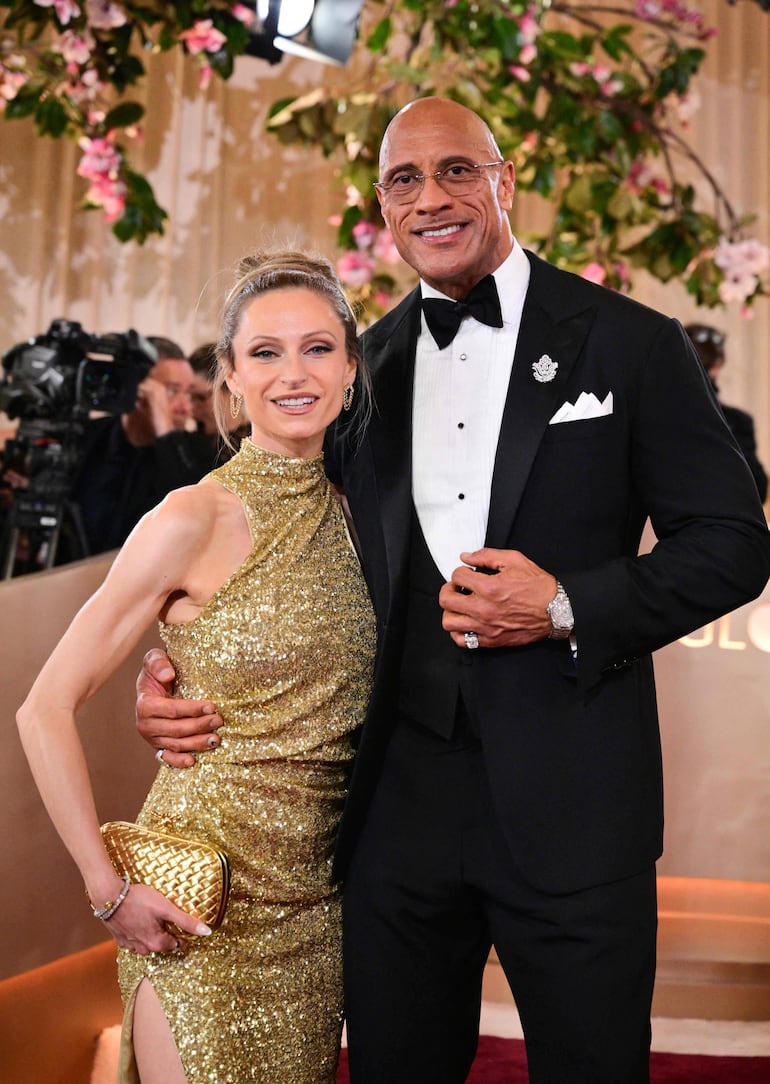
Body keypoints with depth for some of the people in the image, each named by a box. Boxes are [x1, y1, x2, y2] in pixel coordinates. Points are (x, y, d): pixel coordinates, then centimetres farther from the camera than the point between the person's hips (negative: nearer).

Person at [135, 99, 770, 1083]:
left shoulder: (629, 343, -2)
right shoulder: (364, 365, 9)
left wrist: (567, 607, -15)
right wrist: (170, 661, 0)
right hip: (398, 797, 4)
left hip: (570, 805, -3)